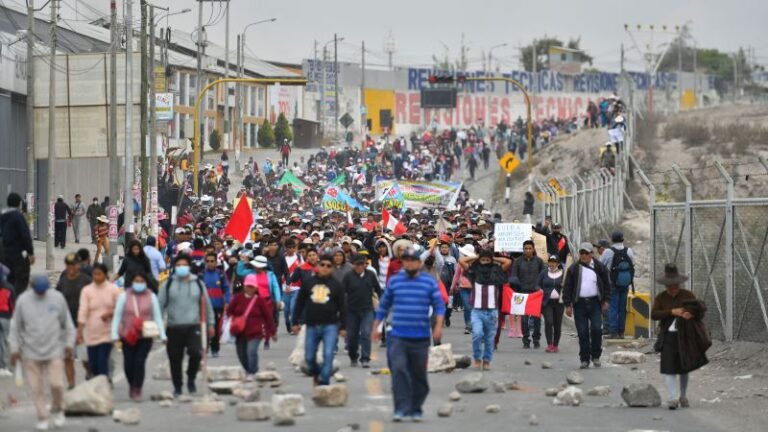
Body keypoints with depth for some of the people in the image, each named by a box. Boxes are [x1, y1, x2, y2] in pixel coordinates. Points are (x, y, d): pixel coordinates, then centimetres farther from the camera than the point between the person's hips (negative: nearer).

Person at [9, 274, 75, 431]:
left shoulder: (58, 298, 0)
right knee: (36, 388, 1)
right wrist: (15, 348, 3)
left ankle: (57, 410, 18)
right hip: (31, 352, 0)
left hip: (54, 350, 0)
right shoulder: (23, 300, -1)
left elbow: (67, 323, 8)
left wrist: (69, 343, 6)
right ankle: (42, 418, 13)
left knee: (56, 384, -7)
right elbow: (16, 326, 5)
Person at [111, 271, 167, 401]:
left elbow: (157, 316, 6)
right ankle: (132, 385, 31)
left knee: (140, 362, -11)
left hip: (145, 337, -1)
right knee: (128, 364, 4)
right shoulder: (124, 296, 1)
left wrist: (162, 335, -1)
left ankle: (137, 390, -1)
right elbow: (117, 316, 1)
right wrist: (114, 334, -6)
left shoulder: (151, 297, 4)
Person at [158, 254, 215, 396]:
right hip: (174, 327, 0)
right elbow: (160, 304, 5)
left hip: (193, 326, 0)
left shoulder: (198, 284, 9)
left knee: (196, 353, -19)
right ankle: (177, 387, 19)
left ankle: (191, 378, 7)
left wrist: (210, 324, 14)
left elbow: (206, 305, 14)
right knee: (175, 359, 4)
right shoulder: (168, 284, 5)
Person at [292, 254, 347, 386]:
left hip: (330, 326, -2)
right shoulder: (308, 283, 7)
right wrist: (295, 322, 7)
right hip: (312, 325, 2)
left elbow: (342, 307, 5)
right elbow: (300, 303, 11)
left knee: (328, 355, -13)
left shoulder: (336, 285, 4)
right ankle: (316, 375, 35)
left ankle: (324, 383, -8)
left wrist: (343, 327, 0)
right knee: (309, 357, 7)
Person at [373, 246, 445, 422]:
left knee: (419, 375, 6)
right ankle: (401, 409, -15)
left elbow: (439, 305, 1)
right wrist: (376, 327, 14)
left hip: (420, 337, 0)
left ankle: (416, 409, 19)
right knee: (398, 370, -15)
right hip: (397, 336, 0)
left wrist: (438, 325, -14)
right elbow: (384, 305, 15)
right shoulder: (394, 281, 8)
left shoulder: (429, 282, 4)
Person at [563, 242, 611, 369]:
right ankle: (584, 359, 7)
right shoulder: (573, 269, 4)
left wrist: (606, 300, 5)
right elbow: (567, 287, 4)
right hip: (579, 304, 0)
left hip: (595, 303, 0)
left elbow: (606, 285, 12)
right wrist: (567, 305, -1)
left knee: (596, 329, -11)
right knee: (582, 333, 0)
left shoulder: (599, 267, 6)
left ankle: (595, 356, 6)